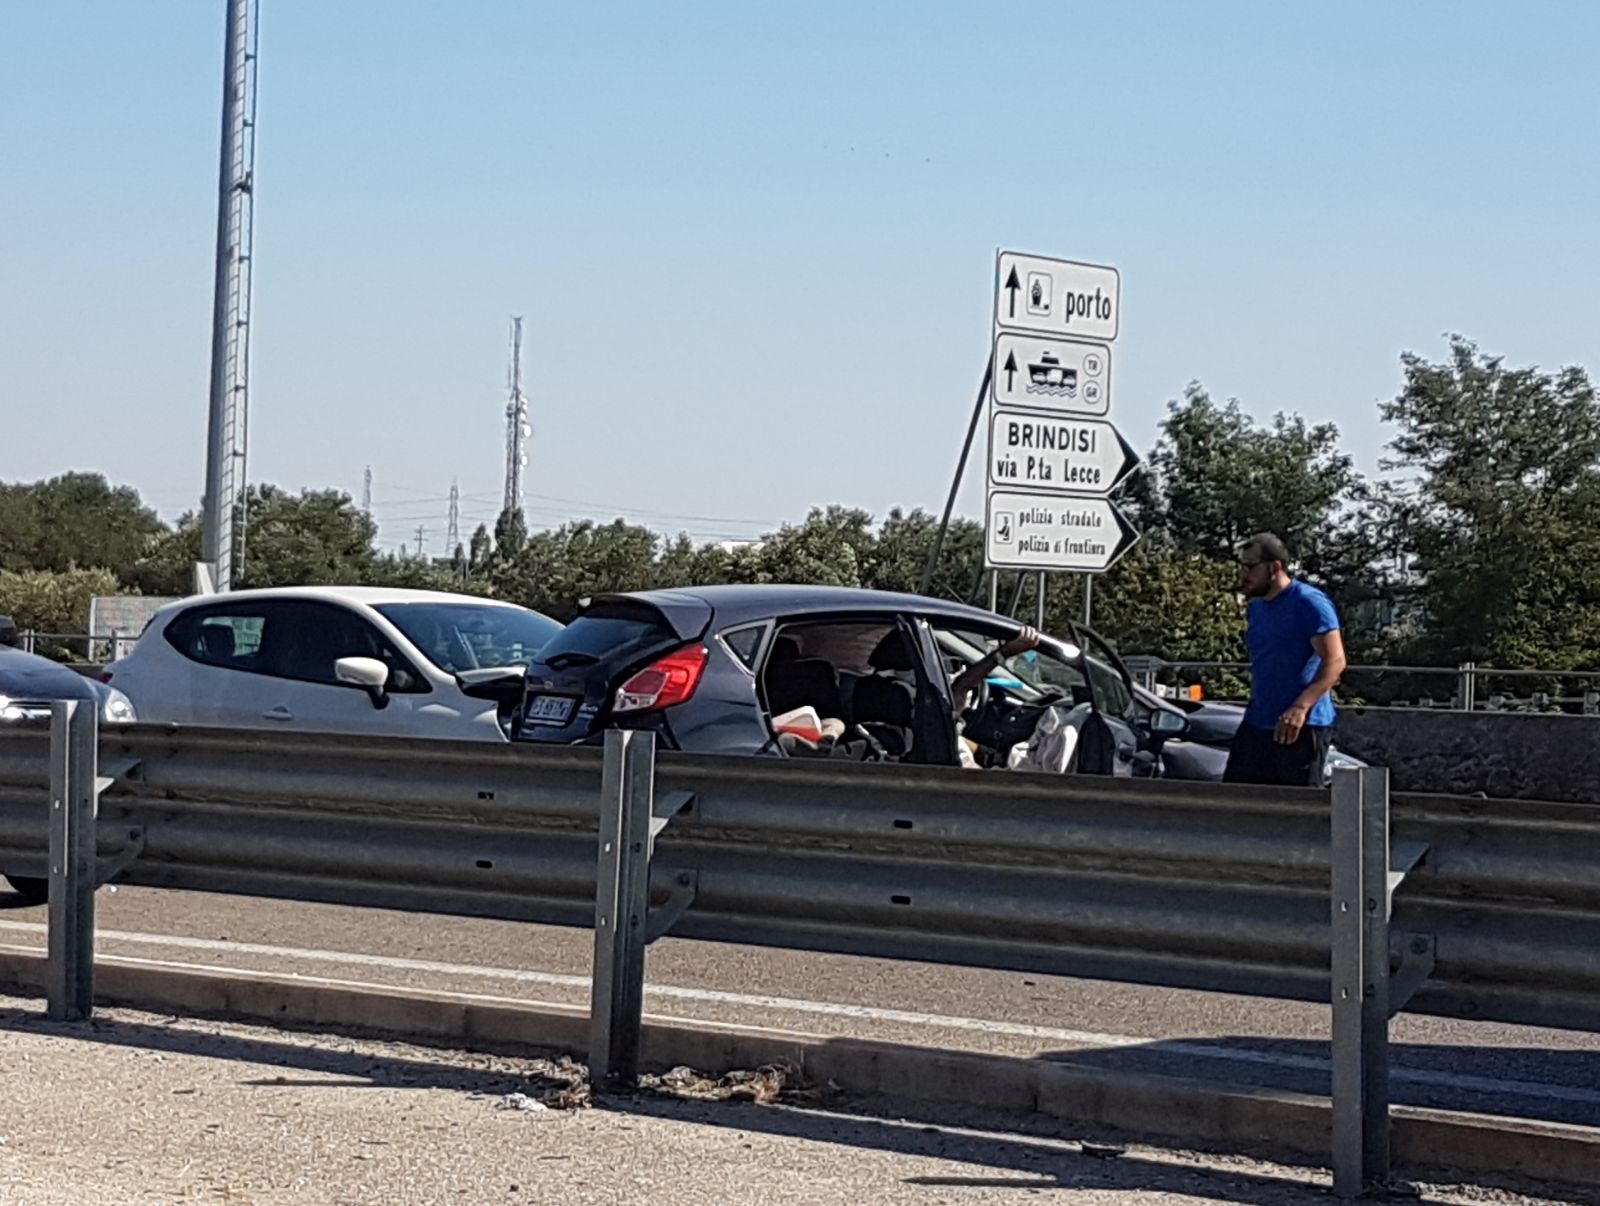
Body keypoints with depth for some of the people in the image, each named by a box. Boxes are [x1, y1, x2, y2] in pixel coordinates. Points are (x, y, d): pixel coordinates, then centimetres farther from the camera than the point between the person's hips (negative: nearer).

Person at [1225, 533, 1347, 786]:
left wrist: (1301, 707, -29)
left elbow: (1334, 661, -19)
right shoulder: (1255, 609, 16)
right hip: (1257, 724, 8)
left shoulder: (1309, 603, -11)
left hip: (1302, 727, -8)